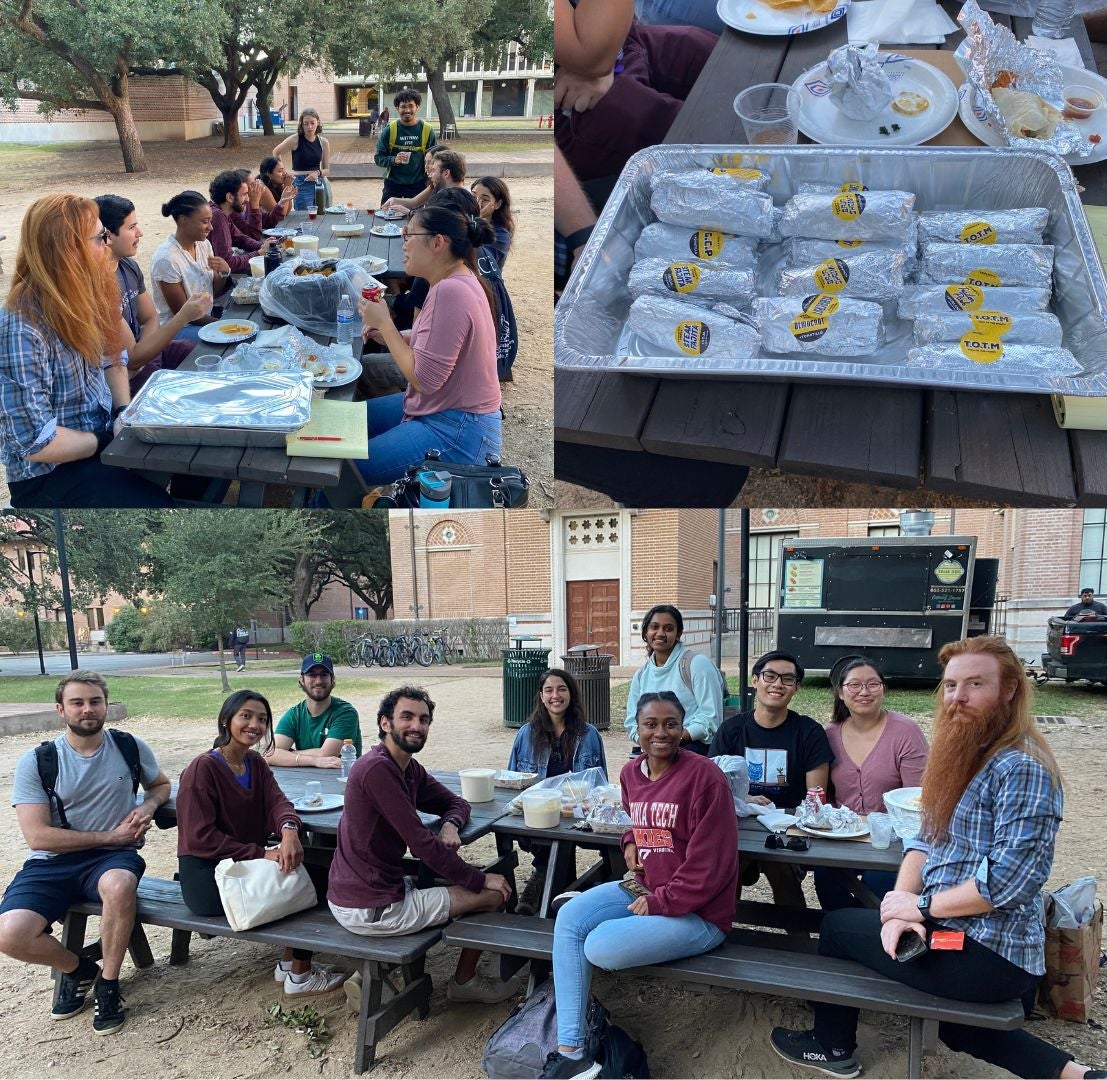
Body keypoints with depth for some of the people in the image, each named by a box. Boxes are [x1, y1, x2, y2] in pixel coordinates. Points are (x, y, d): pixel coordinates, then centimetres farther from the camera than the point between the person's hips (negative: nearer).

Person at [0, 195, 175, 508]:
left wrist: (125, 413, -4)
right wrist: (114, 441, -16)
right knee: (161, 503, -23)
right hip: (51, 473, -8)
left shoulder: (79, 297, -2)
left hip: (103, 430, 8)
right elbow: (36, 442, -25)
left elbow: (112, 357, 13)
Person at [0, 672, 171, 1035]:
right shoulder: (35, 762, -4)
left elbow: (161, 784, 21)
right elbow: (37, 836, -10)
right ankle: (77, 968, 8)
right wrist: (110, 835, -11)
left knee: (119, 885, -37)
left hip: (112, 857, 0)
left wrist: (148, 807, -3)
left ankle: (108, 983, -11)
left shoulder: (130, 747, 2)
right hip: (52, 862, 1)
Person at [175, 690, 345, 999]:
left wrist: (289, 830, -32)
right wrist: (262, 854, -24)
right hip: (206, 877, -7)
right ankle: (300, 978, 3)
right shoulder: (202, 768, -17)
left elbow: (277, 801, -8)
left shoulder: (256, 763, 7)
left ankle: (288, 963, 9)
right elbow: (200, 838, -21)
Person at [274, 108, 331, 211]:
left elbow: (327, 169, 10)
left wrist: (318, 173, -11)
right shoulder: (295, 140, -4)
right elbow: (275, 152, 8)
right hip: (301, 184, -4)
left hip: (319, 183, 4)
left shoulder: (323, 142, 5)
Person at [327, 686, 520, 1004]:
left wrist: (450, 826, -7)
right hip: (369, 910, -9)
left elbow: (457, 803, 17)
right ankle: (464, 981, 23)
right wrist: (480, 879, -12)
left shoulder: (410, 769, 8)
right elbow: (421, 844, -22)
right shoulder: (377, 768, -22)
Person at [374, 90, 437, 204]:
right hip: (393, 183, 0)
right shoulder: (389, 129, -3)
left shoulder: (427, 130, -2)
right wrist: (394, 160, -20)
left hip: (418, 185, 0)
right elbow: (378, 158, -1)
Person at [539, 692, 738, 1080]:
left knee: (601, 947, -23)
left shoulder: (705, 777, -20)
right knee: (568, 919, -12)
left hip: (696, 911, -8)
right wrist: (631, 841, 5)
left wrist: (659, 902, -15)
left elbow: (710, 866, -20)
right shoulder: (631, 772, 3)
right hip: (643, 888, 8)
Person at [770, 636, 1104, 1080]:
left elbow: (1009, 881, -28)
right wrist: (900, 905, -10)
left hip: (986, 957, -10)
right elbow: (927, 839, 7)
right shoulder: (961, 755, 9)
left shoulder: (1022, 768, -22)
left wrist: (921, 906, -17)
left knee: (838, 924, 4)